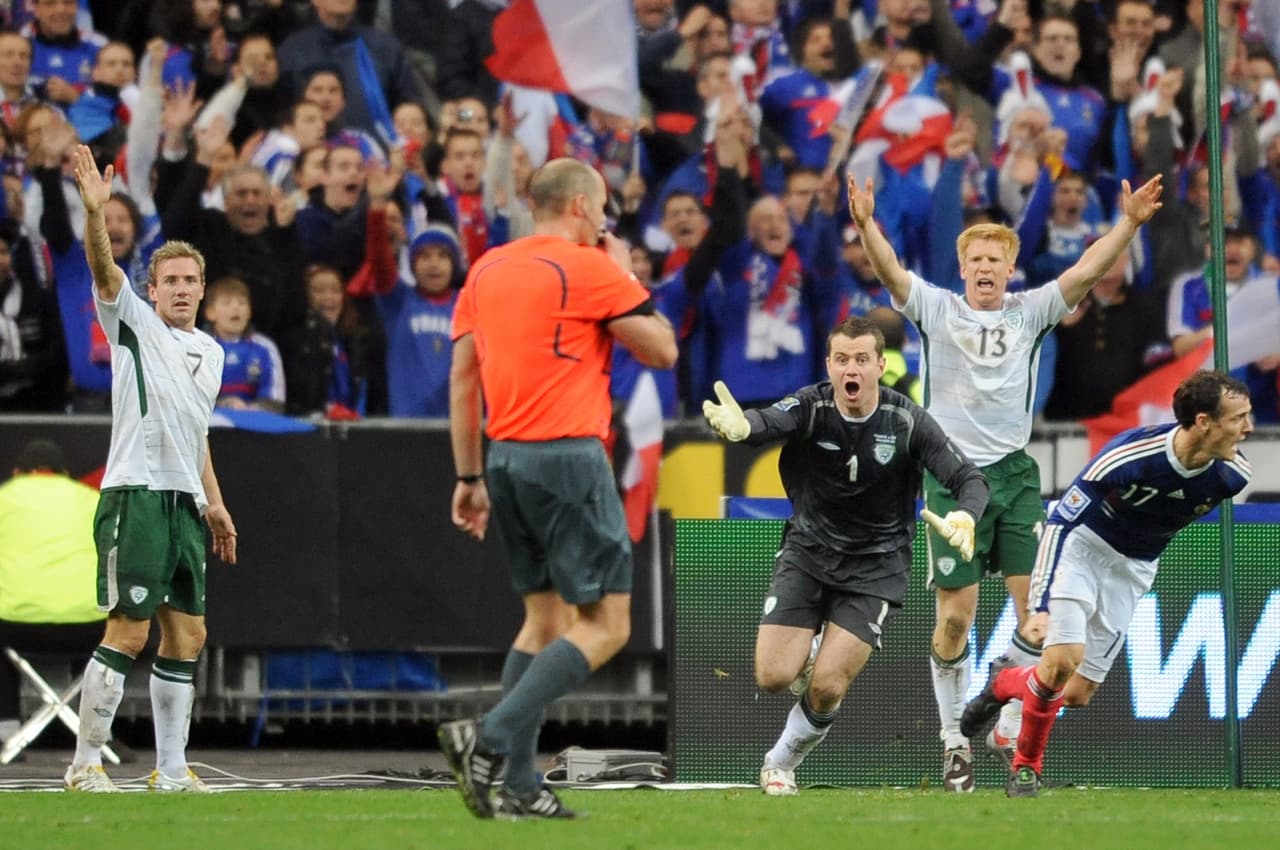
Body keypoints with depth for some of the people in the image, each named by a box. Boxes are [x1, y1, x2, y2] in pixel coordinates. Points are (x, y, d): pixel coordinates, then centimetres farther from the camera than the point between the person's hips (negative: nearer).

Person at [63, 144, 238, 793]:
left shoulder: (210, 352, 20)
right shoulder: (134, 323, 1)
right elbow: (103, 268, -18)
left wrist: (214, 504, 25)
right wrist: (95, 212, -35)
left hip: (184, 503, 7)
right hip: (135, 495, -7)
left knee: (187, 635, 6)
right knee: (128, 631, -11)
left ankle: (171, 769, 12)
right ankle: (85, 763, -5)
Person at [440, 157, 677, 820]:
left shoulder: (486, 270, 13)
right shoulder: (591, 269, -8)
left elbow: (461, 378, 14)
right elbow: (661, 349, -1)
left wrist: (470, 477, 18)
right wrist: (624, 273, 11)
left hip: (506, 459, 8)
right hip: (568, 458, -8)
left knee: (545, 618, 14)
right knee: (606, 624, -4)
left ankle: (519, 787, 7)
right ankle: (491, 738, -18)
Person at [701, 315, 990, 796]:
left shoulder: (907, 422, -14)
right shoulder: (810, 408, -14)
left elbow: (967, 478, -15)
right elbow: (769, 423, -35)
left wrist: (966, 516, -39)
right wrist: (739, 427, -60)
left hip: (875, 566, -1)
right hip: (808, 553, 1)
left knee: (827, 688, -12)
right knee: (773, 677, -11)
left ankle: (783, 760, 18)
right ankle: (808, 661, 27)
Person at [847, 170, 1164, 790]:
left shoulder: (1030, 313, 6)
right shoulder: (938, 310, 2)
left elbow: (1087, 270, -5)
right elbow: (890, 272, -13)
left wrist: (1130, 223, -19)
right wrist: (865, 225, -32)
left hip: (1015, 475, 2)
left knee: (1038, 611, -5)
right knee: (955, 618, -3)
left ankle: (1008, 728, 10)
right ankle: (955, 739, 10)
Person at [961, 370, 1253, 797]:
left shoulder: (1231, 475, -18)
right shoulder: (1130, 456, -33)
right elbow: (1061, 521, -26)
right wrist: (1042, 606, -31)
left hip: (1133, 569, 5)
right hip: (1081, 543, -5)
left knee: (1079, 693, 1)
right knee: (1064, 659, -22)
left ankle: (1005, 685, 33)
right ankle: (1026, 767, 5)